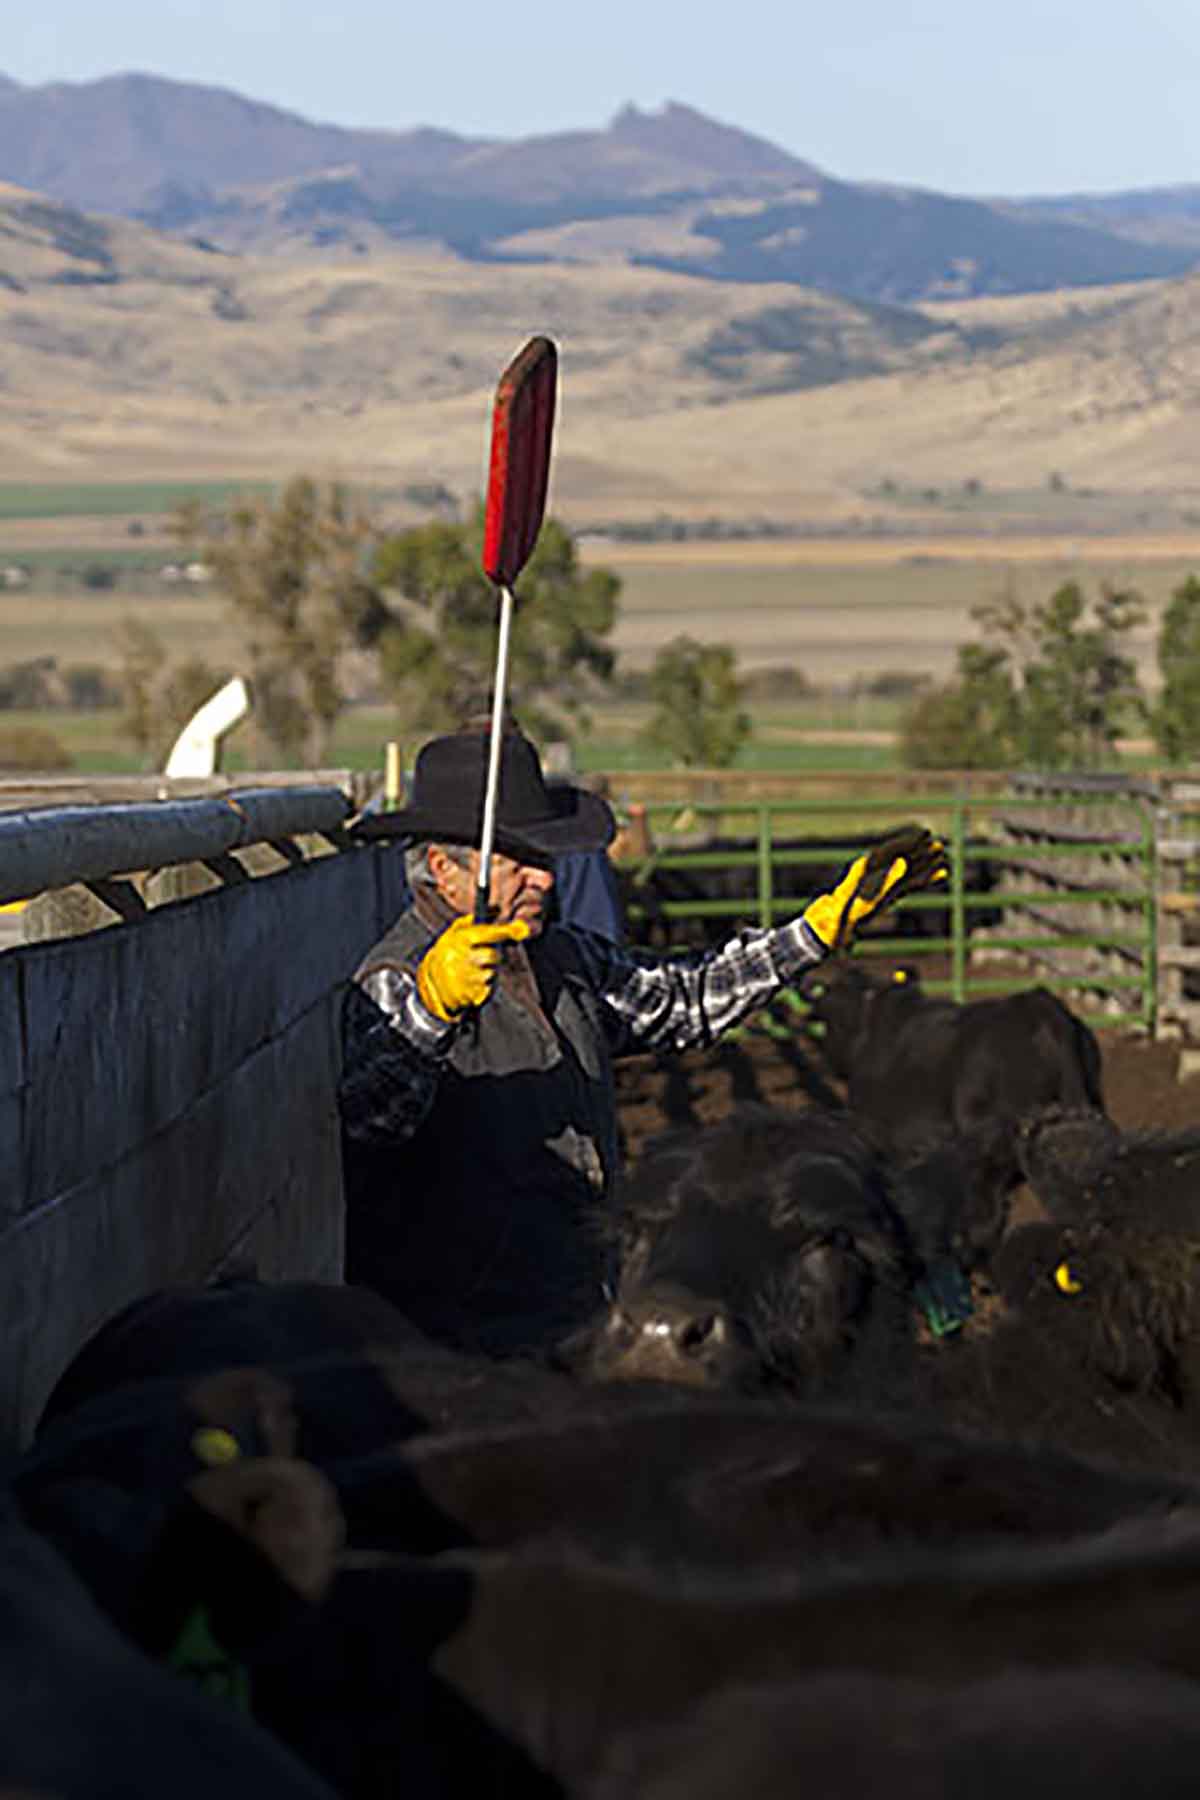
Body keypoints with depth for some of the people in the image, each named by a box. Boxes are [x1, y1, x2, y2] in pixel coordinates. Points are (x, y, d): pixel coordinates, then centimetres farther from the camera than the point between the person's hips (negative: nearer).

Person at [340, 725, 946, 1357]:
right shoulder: (395, 985, -13)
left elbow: (689, 996, 25)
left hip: (577, 1315, 8)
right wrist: (432, 1007, -48)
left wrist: (826, 922, 20)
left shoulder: (563, 960, 13)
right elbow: (360, 1119, -31)